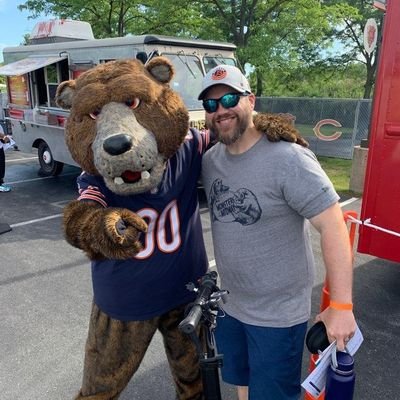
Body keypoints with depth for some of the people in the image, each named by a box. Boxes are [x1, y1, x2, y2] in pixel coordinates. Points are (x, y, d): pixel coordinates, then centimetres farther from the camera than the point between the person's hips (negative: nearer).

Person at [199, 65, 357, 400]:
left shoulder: (288, 159, -23)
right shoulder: (210, 159, -2)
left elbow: (333, 226, -24)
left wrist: (341, 305, -23)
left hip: (278, 313, -5)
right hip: (228, 304, 6)